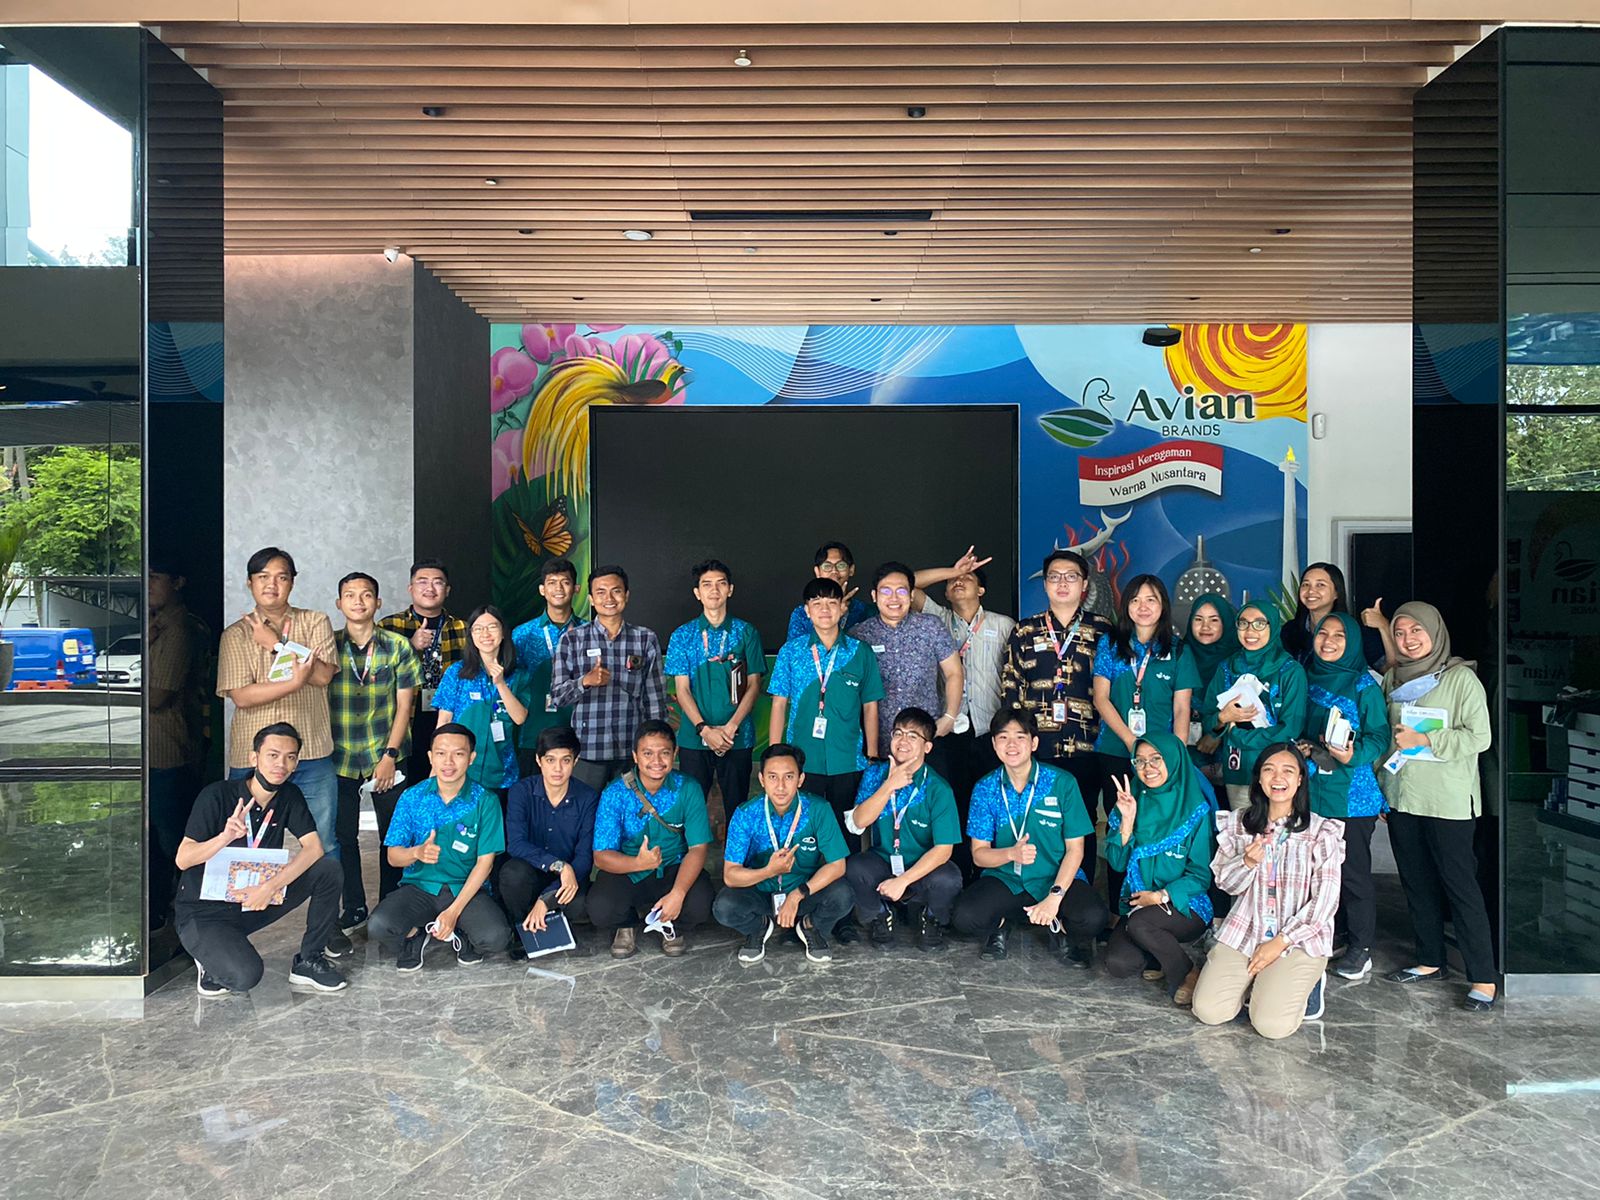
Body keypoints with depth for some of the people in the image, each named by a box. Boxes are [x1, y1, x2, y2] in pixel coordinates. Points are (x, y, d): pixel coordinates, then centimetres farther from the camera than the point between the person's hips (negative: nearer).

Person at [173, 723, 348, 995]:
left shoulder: (290, 796, -2)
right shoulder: (217, 796, -16)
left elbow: (313, 847, -14)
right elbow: (183, 859, -19)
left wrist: (271, 886, -28)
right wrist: (226, 836, -39)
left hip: (254, 901, 5)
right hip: (204, 913, -5)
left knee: (329, 870, -16)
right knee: (245, 976, -31)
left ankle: (308, 961, -2)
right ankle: (211, 962, 5)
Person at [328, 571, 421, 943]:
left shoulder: (397, 646, -2)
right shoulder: (328, 646, 1)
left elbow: (404, 704, -1)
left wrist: (390, 754, -8)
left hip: (387, 755, -1)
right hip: (341, 756, 1)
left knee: (392, 834, 6)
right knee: (345, 834, 7)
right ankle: (354, 908, 22)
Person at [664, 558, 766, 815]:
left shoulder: (745, 633, 5)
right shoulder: (682, 636, 5)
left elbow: (753, 685, 2)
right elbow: (682, 689, 1)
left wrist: (731, 727, -10)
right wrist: (705, 729, -12)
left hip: (738, 738, 0)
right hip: (694, 738, 0)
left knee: (737, 809, 5)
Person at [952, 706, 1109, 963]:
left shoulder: (1062, 783, -6)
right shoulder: (985, 788, -1)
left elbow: (1075, 849, -5)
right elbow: (979, 854, -1)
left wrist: (1055, 897, -17)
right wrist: (1012, 853, -23)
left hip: (1057, 878, -1)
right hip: (1005, 880, 1)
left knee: (1093, 917, -31)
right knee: (964, 916, -28)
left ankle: (1061, 928, 6)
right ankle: (1002, 923, 9)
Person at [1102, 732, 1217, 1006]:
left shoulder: (1196, 810, -7)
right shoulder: (1132, 801, 3)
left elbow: (1201, 875, -6)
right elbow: (1116, 863, -2)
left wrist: (1161, 896, -18)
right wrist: (1127, 820, -15)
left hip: (1185, 906, -3)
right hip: (1138, 904, 4)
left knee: (1139, 922, -34)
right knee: (1118, 964, -21)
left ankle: (1187, 975, -6)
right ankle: (1165, 953, 11)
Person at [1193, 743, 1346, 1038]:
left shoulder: (1321, 831, -5)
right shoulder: (1238, 823, 5)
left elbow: (1326, 899, -7)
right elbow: (1225, 883, 8)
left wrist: (1280, 942, -12)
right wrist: (1247, 862, -15)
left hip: (1299, 939, -3)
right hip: (1244, 931, 3)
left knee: (1272, 1024, -20)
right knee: (1208, 1011, -12)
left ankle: (1306, 981, 12)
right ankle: (1253, 978, 17)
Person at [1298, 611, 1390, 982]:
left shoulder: (1364, 685, -5)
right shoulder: (1307, 678, 10)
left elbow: (1379, 736, -8)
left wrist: (1353, 754, -26)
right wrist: (1298, 746, 0)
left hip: (1352, 792, -5)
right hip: (1312, 788, 5)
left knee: (1353, 870, 0)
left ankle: (1360, 947, 13)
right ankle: (1332, 936, 25)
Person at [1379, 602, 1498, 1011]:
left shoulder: (1461, 678, -6)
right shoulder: (1393, 678, 10)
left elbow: (1479, 737, -11)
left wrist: (1425, 740, -17)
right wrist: (1380, 785, 14)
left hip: (1448, 800, -6)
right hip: (1402, 796, 6)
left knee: (1459, 883, -4)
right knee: (1416, 881, 12)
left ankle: (1483, 978, 3)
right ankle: (1430, 961, 25)